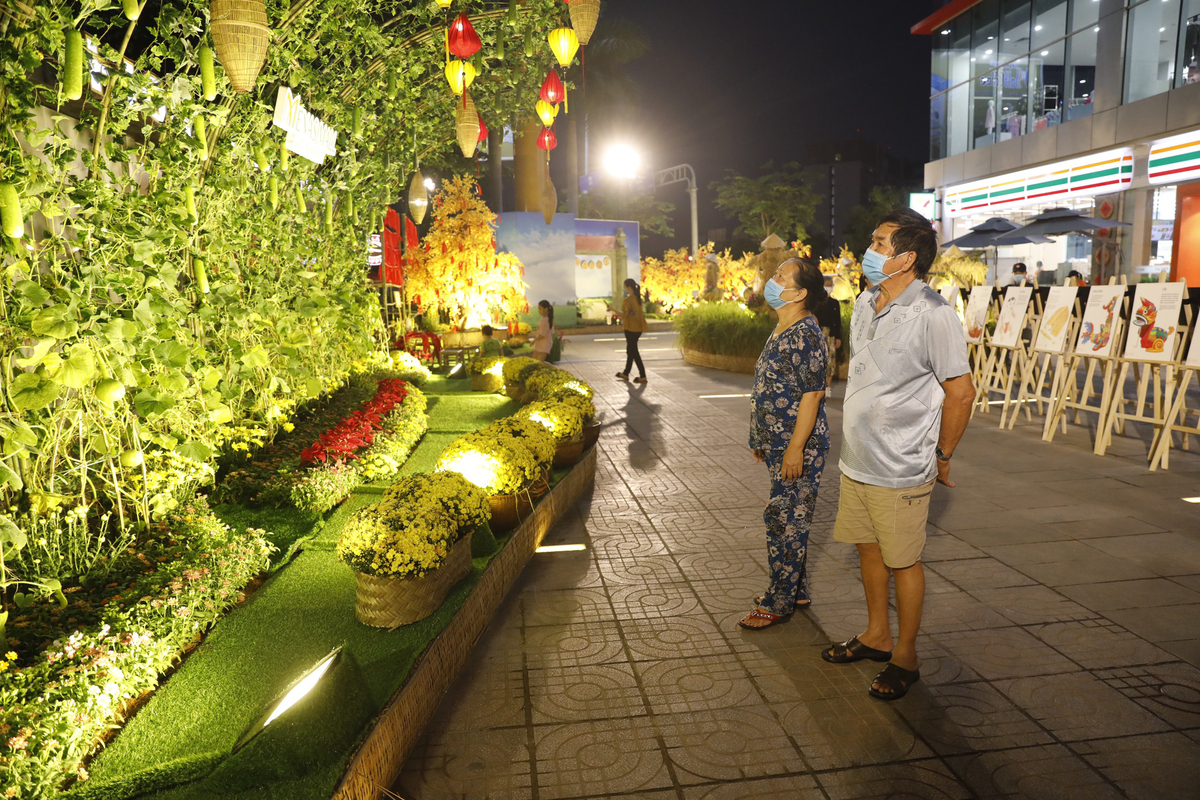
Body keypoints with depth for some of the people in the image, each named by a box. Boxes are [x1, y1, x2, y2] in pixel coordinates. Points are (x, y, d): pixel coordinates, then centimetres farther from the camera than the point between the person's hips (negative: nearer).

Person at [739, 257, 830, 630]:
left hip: (797, 447, -10)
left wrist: (796, 448, -21)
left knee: (786, 522, -1)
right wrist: (762, 439, 20)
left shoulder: (805, 334, -17)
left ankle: (778, 604, 10)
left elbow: (812, 394, -20)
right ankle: (796, 591, 30)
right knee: (787, 521, 17)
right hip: (778, 444, 10)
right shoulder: (783, 331, 13)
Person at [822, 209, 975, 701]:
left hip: (900, 470, -7)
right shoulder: (865, 303, 6)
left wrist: (942, 456, -5)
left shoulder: (933, 315, -18)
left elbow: (961, 392, -14)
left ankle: (905, 657, 24)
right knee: (868, 548, 19)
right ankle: (876, 636, 38)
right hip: (856, 459, 8)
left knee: (903, 562, 7)